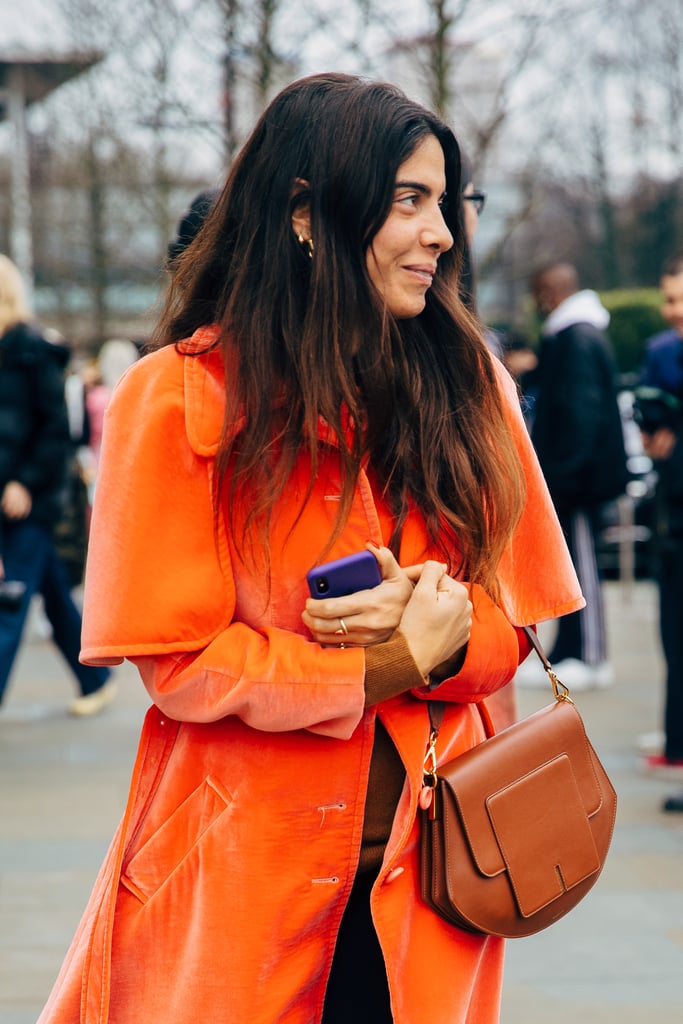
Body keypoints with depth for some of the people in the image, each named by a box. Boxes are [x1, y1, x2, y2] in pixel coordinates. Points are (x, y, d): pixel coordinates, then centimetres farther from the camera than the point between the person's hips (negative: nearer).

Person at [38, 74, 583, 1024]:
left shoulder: (467, 384, 4)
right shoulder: (181, 400, -8)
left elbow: (512, 619, 7)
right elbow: (177, 661, -9)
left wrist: (443, 630, -16)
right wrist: (390, 662, -14)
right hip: (243, 881, -3)